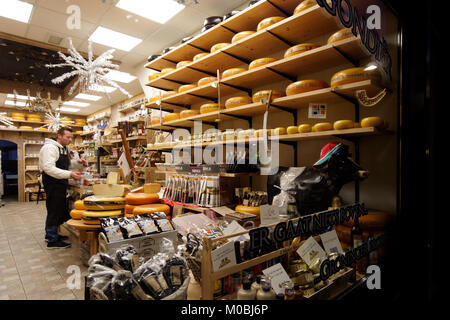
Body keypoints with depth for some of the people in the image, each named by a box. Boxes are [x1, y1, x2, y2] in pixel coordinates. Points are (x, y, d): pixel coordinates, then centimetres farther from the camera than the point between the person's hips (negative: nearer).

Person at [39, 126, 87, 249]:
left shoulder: (65, 148, 14)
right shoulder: (50, 147, -17)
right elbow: (49, 168, -27)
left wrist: (78, 162, 5)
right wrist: (69, 174, -33)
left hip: (60, 184, 10)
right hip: (53, 185, -10)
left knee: (61, 211, 17)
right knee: (55, 211, -3)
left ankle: (51, 234, 33)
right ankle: (52, 241, 7)